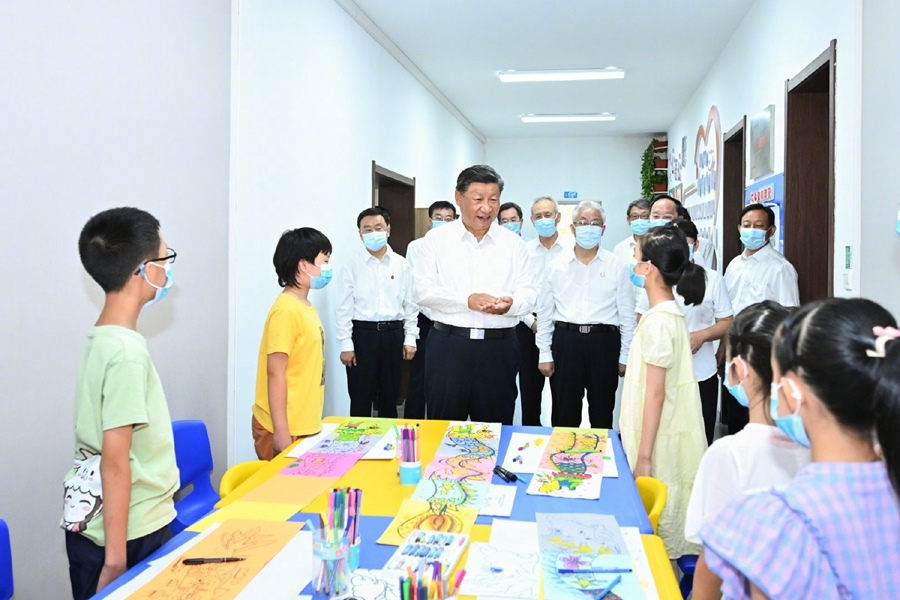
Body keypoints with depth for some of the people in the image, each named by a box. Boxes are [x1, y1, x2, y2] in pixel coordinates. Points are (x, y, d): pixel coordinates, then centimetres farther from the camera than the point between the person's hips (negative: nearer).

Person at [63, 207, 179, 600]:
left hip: (110, 526, 8)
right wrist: (116, 559, -19)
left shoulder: (101, 339, 5)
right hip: (127, 535, -8)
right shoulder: (127, 350, -22)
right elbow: (115, 461, -23)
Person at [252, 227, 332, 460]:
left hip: (303, 425, 8)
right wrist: (281, 431, -19)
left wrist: (310, 422, 17)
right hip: (285, 428, -8)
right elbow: (275, 373, -19)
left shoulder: (305, 307, 9)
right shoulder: (286, 310, -17)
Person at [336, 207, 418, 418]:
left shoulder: (402, 265, 4)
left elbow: (410, 304, 6)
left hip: (393, 334, 2)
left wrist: (410, 338, 2)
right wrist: (346, 345, -7)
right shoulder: (352, 266, -2)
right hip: (362, 334, -2)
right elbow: (343, 308, -3)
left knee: (389, 396, 13)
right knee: (360, 397, 5)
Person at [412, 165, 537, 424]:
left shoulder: (514, 243, 8)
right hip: (448, 345, -1)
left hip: (499, 347, 2)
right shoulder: (436, 239, 3)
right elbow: (422, 290, -4)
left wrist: (511, 303, -19)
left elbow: (529, 295, 5)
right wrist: (467, 300, -17)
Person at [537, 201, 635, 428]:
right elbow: (545, 312, 7)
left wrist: (625, 356, 1)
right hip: (565, 341, 1)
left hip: (604, 342, 0)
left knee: (602, 414, 11)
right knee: (564, 414, 10)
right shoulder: (557, 265, 4)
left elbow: (627, 315, 3)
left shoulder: (617, 266, 1)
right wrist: (544, 354, 4)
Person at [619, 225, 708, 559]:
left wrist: (643, 456, -17)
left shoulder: (657, 321, -20)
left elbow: (655, 393, -21)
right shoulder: (672, 315, 9)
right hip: (666, 438, 9)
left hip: (659, 444, -9)